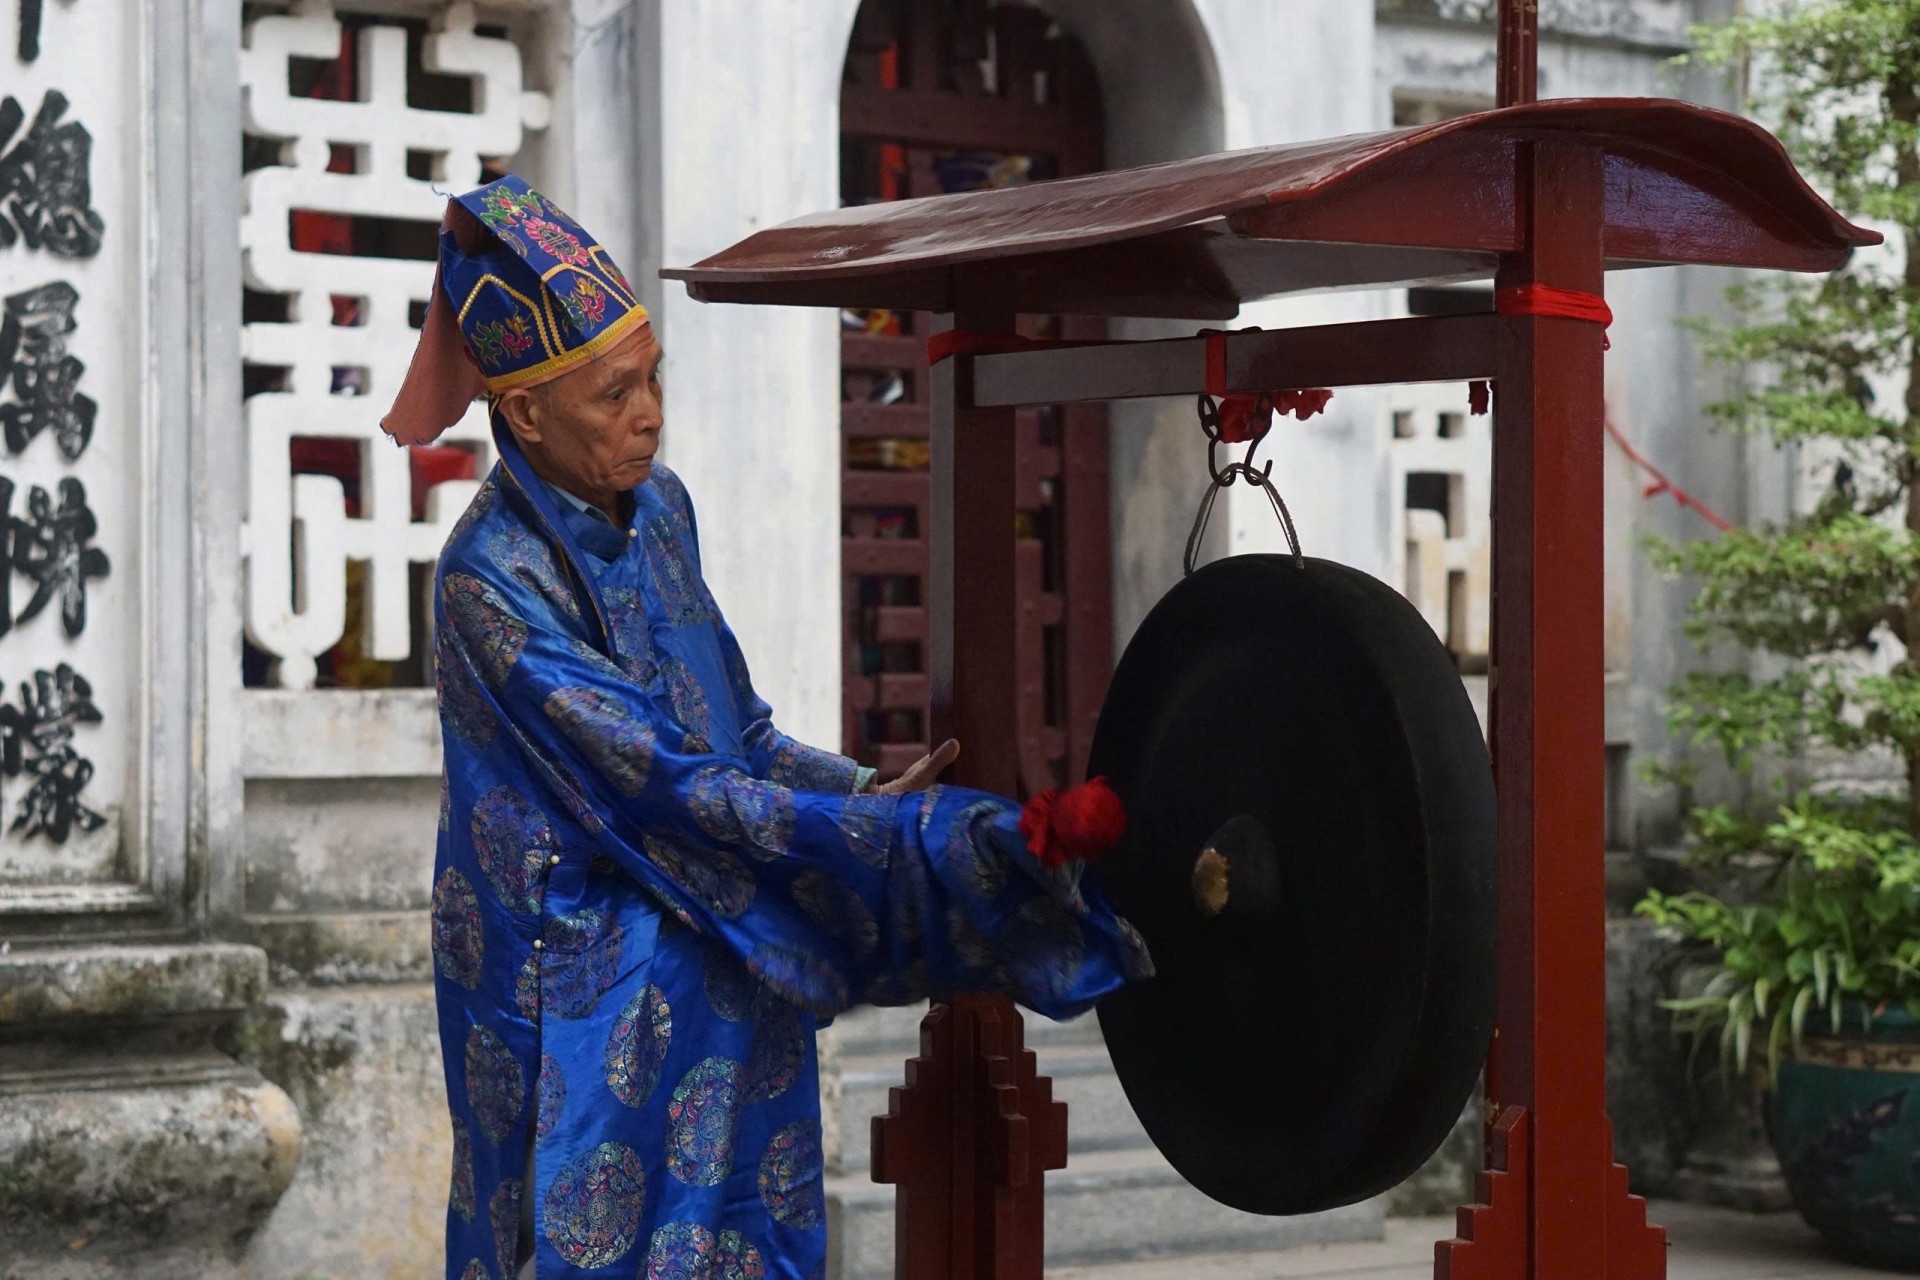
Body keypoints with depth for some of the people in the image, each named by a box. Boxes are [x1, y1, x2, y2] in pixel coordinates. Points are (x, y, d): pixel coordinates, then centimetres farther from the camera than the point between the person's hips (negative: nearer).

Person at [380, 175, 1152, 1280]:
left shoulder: (655, 504, 4)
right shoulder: (493, 584, -20)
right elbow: (667, 787, -22)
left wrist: (870, 787, -4)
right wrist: (898, 830, -21)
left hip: (721, 969, 7)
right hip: (594, 1011, -7)